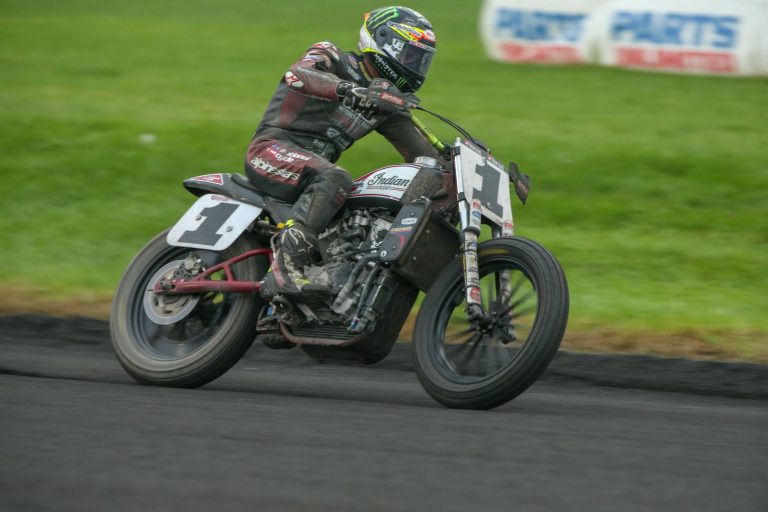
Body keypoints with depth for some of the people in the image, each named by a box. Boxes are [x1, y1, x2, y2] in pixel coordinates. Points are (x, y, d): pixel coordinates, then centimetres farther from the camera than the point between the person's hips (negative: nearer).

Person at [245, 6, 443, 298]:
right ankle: (286, 268, -46)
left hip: (315, 165, 8)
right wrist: (345, 88, -43)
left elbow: (420, 151, 18)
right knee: (334, 180, -36)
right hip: (273, 148, -8)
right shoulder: (332, 61, -3)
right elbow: (297, 74, -26)